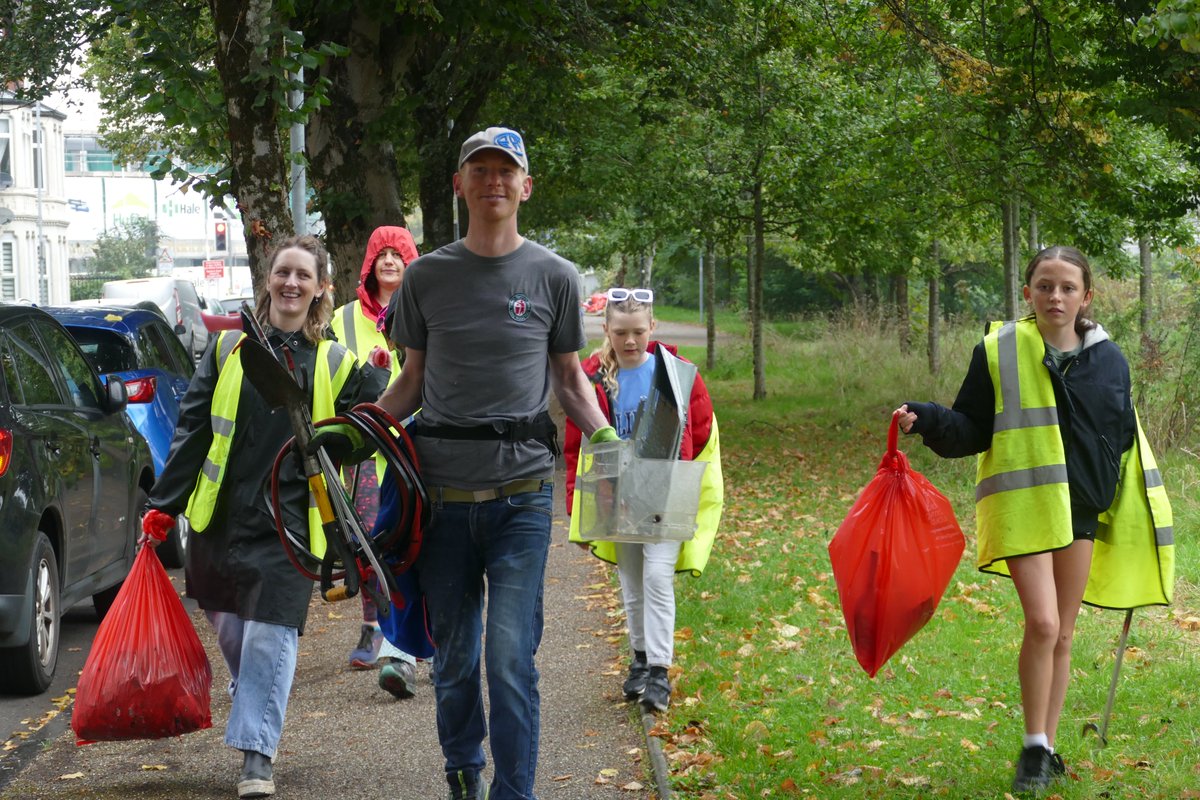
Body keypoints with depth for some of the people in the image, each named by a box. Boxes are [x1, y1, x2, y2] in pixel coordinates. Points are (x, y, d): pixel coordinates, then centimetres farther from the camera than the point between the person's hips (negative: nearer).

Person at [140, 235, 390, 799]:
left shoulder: (337, 365, 7)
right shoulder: (228, 349, 8)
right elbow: (191, 431, 7)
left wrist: (384, 375, -9)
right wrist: (163, 505, 4)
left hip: (289, 522, -2)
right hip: (220, 516, 2)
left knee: (271, 636, -11)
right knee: (230, 631, 11)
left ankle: (256, 755, -7)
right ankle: (253, 707, 37)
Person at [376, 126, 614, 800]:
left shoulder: (554, 276, 5)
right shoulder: (426, 277, 7)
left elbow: (568, 376, 13)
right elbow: (414, 381, 15)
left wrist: (605, 435, -4)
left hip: (522, 493, -2)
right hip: (443, 491, 2)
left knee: (511, 656, -11)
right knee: (454, 657, 10)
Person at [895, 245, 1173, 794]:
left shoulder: (1107, 358, 4)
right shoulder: (999, 352, -4)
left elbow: (1125, 440, 14)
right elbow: (970, 430, -1)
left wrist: (1136, 519, 14)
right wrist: (928, 420, -21)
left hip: (1083, 510, 3)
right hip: (1024, 503, -3)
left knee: (1062, 635, 9)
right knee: (1042, 623, -16)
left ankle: (1046, 749, 21)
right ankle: (1034, 750, -2)